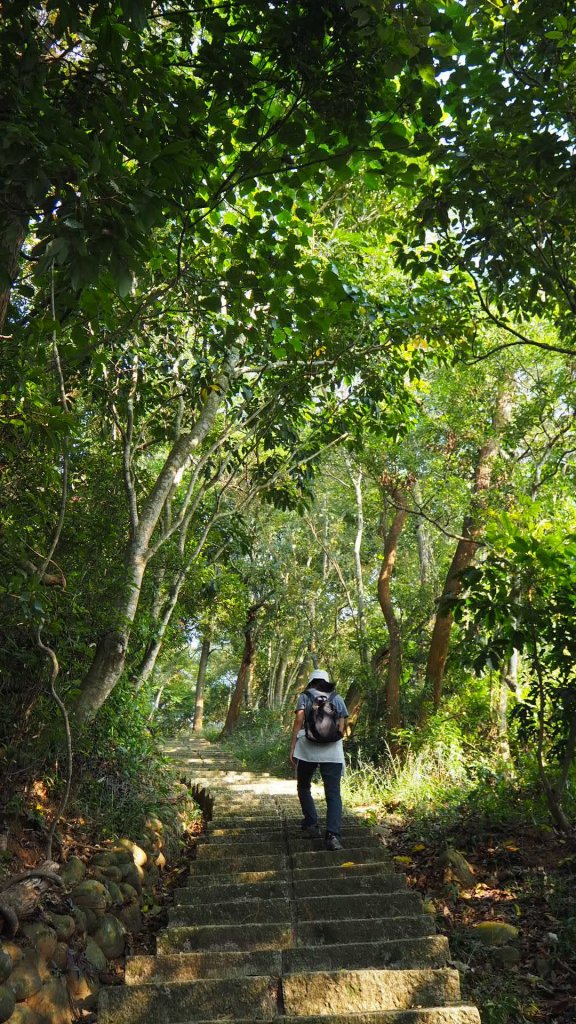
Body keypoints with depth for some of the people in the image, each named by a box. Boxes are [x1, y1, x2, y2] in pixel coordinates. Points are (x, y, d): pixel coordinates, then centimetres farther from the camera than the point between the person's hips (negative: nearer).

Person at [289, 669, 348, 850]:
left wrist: (292, 748, -5)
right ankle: (333, 835, -16)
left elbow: (299, 721, -5)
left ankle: (312, 824, 13)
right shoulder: (337, 699, 14)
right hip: (332, 752, 1)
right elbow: (342, 729, 10)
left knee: (304, 788, 21)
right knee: (333, 794, -1)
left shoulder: (305, 696, 9)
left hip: (307, 749, -1)